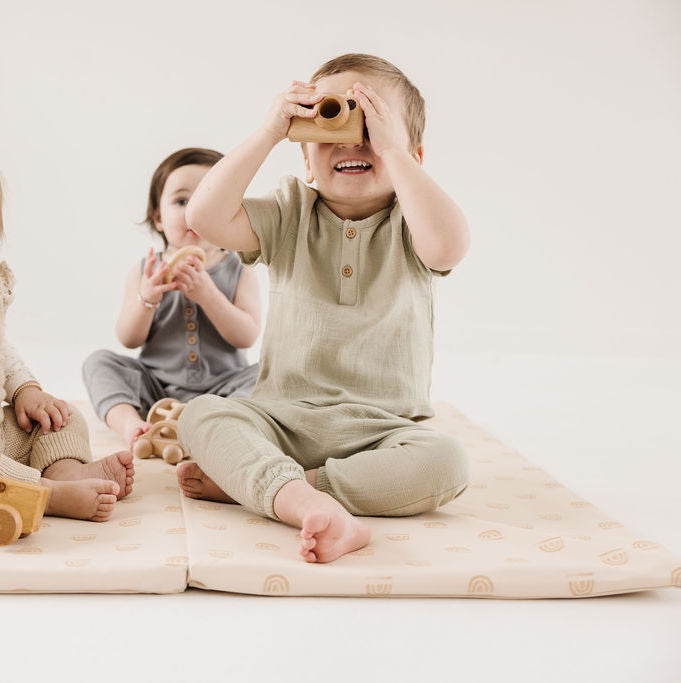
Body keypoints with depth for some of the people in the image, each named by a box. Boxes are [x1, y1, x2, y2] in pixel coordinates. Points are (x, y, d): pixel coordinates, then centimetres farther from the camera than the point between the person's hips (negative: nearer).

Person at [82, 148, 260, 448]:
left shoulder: (239, 273, 1)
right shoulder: (145, 271, 5)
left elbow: (247, 337, -11)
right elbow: (129, 340, -1)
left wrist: (207, 294, -23)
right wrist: (146, 298, -20)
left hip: (220, 386, -1)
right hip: (156, 386, 2)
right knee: (99, 361, -14)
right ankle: (129, 421, -38)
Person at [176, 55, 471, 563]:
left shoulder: (408, 224, 0)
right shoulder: (291, 216, 6)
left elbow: (448, 245, -25)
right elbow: (205, 217, -10)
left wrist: (390, 148, -22)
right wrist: (269, 133, -13)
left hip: (381, 428, -1)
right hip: (284, 417, 1)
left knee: (446, 464, -30)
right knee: (202, 414, -24)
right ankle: (310, 504, -46)